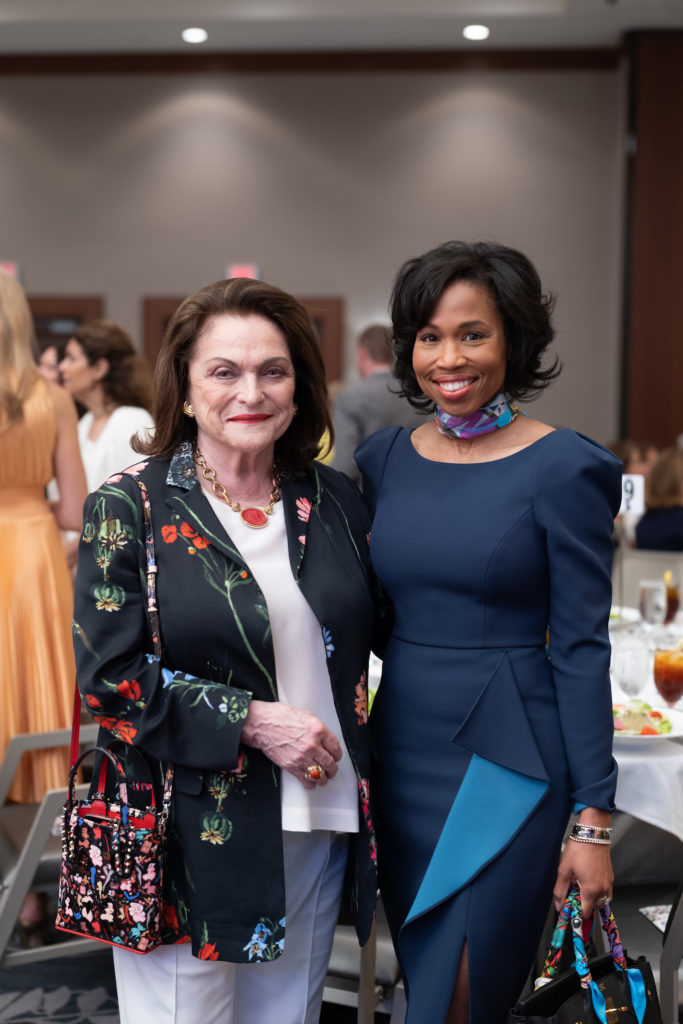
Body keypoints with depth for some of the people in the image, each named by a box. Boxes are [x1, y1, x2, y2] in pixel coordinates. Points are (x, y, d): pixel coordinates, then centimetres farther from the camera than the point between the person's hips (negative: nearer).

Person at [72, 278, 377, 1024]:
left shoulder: (334, 502, 6)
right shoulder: (130, 506, -6)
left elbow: (357, 640, 15)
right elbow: (109, 676, -11)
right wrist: (252, 721, -17)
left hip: (317, 828, 4)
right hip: (191, 835, -4)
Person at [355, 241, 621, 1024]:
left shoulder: (563, 468, -10)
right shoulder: (383, 457, 4)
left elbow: (581, 649, -10)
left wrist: (593, 820, -10)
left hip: (507, 761, -5)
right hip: (402, 750, 5)